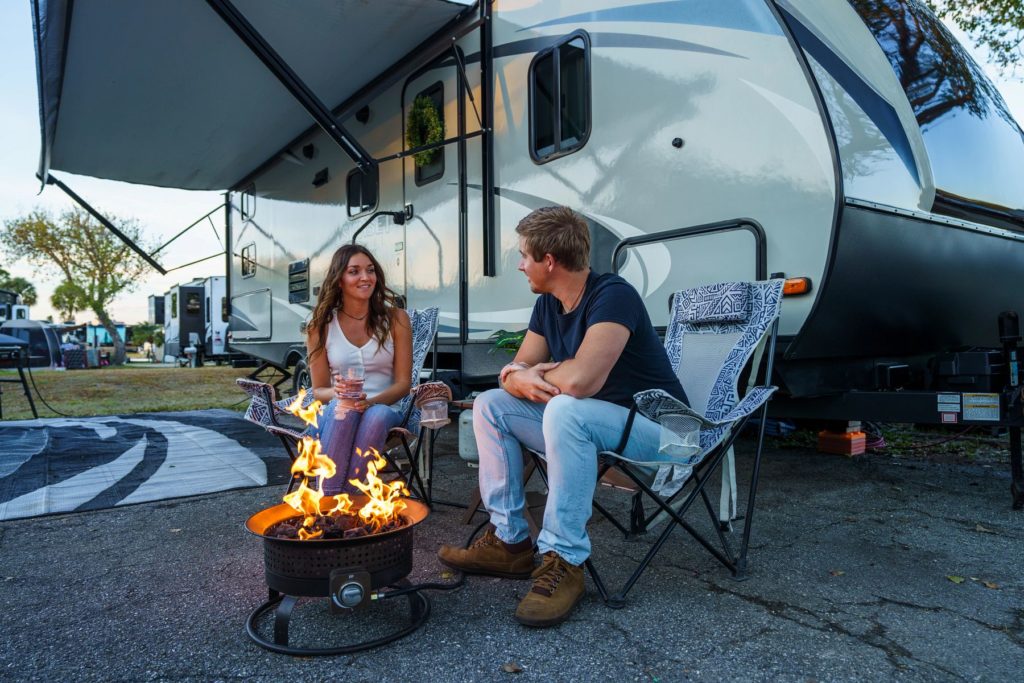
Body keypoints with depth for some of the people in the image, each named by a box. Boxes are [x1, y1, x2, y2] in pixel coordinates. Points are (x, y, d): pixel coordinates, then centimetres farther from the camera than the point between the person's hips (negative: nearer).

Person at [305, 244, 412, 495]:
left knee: (376, 415, -36)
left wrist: (371, 401, -20)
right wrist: (337, 393, -19)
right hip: (335, 412, 0)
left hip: (383, 408, 0)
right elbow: (319, 390, 6)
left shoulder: (395, 319, 3)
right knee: (343, 409, -36)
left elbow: (403, 383, 0)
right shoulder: (321, 325, 4)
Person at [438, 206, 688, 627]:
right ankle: (509, 541, 0)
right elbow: (513, 372, 7)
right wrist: (520, 378, -19)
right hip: (586, 423, 9)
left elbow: (580, 380, -35)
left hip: (655, 429, -9)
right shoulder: (548, 305, 6)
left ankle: (564, 561, -25)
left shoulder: (612, 296, -22)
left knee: (565, 410, -37)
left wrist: (533, 373, -13)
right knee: (490, 404, 2)